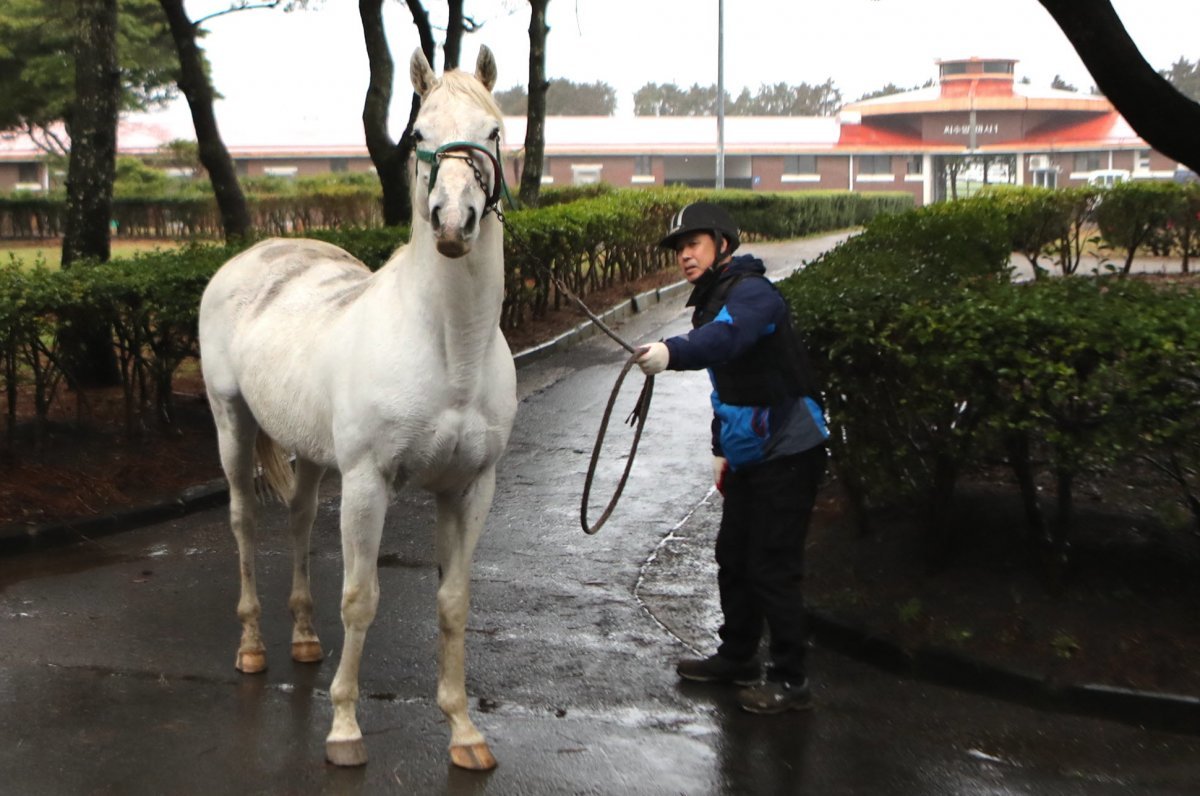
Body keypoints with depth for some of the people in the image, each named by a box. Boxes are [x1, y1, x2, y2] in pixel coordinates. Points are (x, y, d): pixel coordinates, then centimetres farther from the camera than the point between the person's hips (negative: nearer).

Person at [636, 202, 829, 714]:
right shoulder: (712, 302, 15)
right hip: (750, 456, 10)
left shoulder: (751, 292, -17)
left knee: (772, 566, -6)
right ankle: (737, 657, 34)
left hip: (787, 454, -10)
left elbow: (728, 337, -41)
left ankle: (791, 681, 5)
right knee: (733, 556, 18)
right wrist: (721, 448, 22)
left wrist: (673, 352, -57)